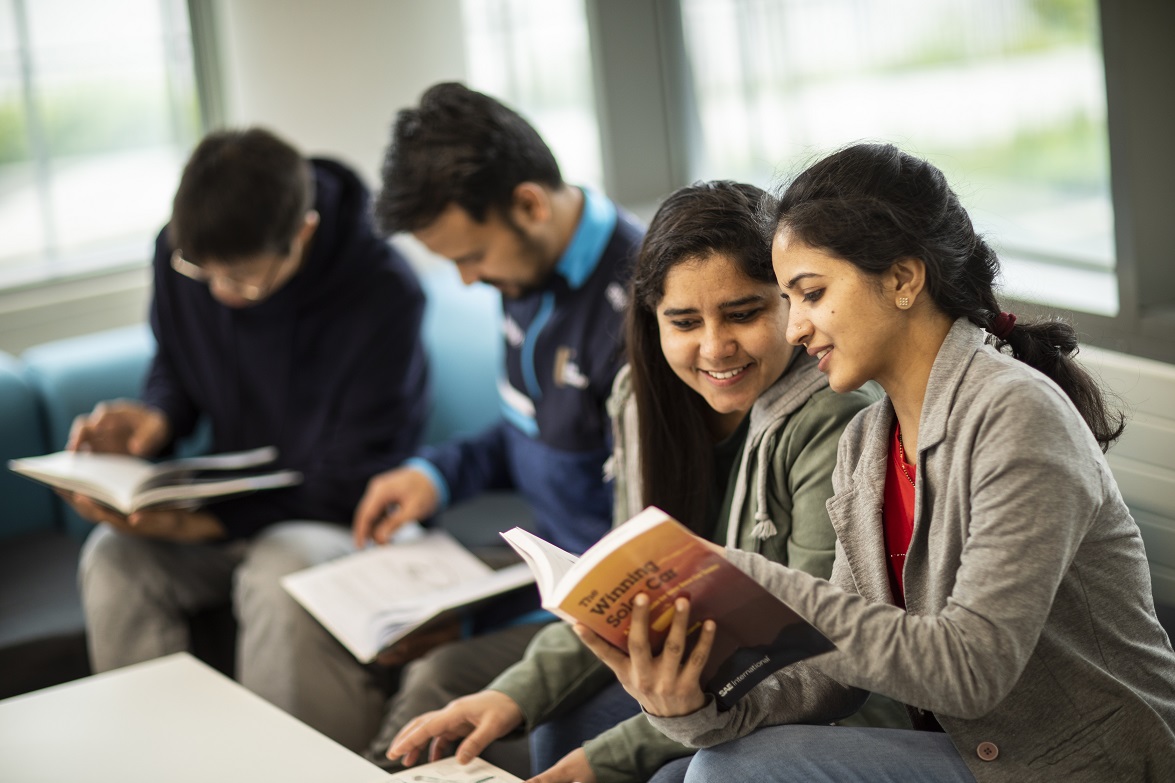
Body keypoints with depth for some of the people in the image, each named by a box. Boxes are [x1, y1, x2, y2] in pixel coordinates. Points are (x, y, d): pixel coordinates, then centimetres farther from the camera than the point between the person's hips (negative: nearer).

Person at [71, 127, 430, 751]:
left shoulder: (383, 295, -25)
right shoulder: (181, 254, -10)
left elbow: (350, 486, -21)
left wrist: (202, 523, -31)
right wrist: (155, 419, -13)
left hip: (337, 513, -5)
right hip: (234, 499, 5)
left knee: (281, 579, -36)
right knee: (112, 560, -23)